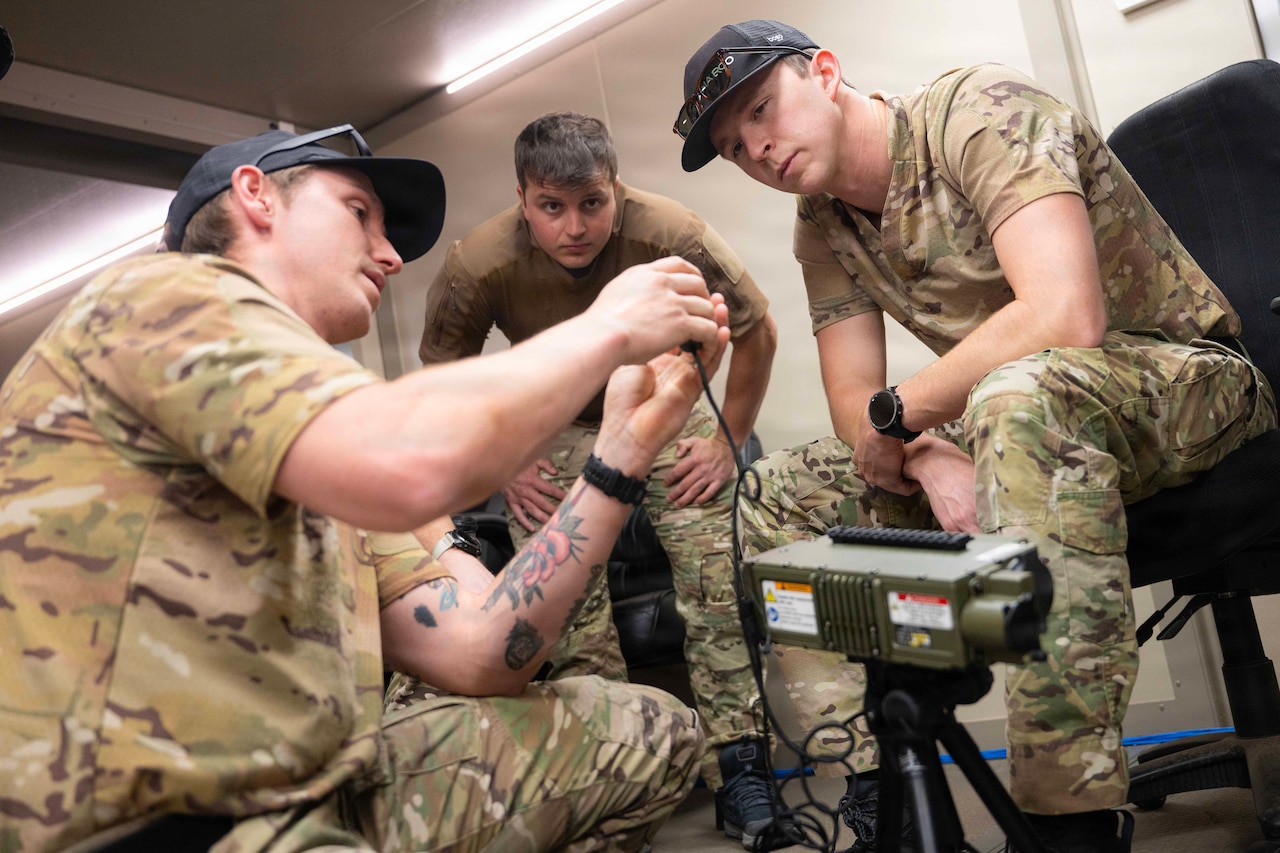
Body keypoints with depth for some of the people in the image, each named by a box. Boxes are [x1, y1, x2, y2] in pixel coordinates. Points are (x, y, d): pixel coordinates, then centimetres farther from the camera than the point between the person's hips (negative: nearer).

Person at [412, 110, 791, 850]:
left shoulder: (673, 235, -28)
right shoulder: (478, 265, -25)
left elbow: (758, 332, -10)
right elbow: (444, 374, -5)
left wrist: (728, 444, -8)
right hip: (555, 428, 1)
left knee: (712, 585, -13)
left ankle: (737, 767, 0)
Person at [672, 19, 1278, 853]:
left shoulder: (978, 111, -18)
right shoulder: (824, 227, 4)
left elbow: (1065, 317, -32)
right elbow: (854, 403, 1)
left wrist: (899, 410, -20)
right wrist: (931, 459, -21)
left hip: (1188, 377, -7)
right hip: (1024, 427, 8)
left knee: (1018, 395, -42)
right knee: (779, 496, -1)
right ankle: (874, 783, -2)